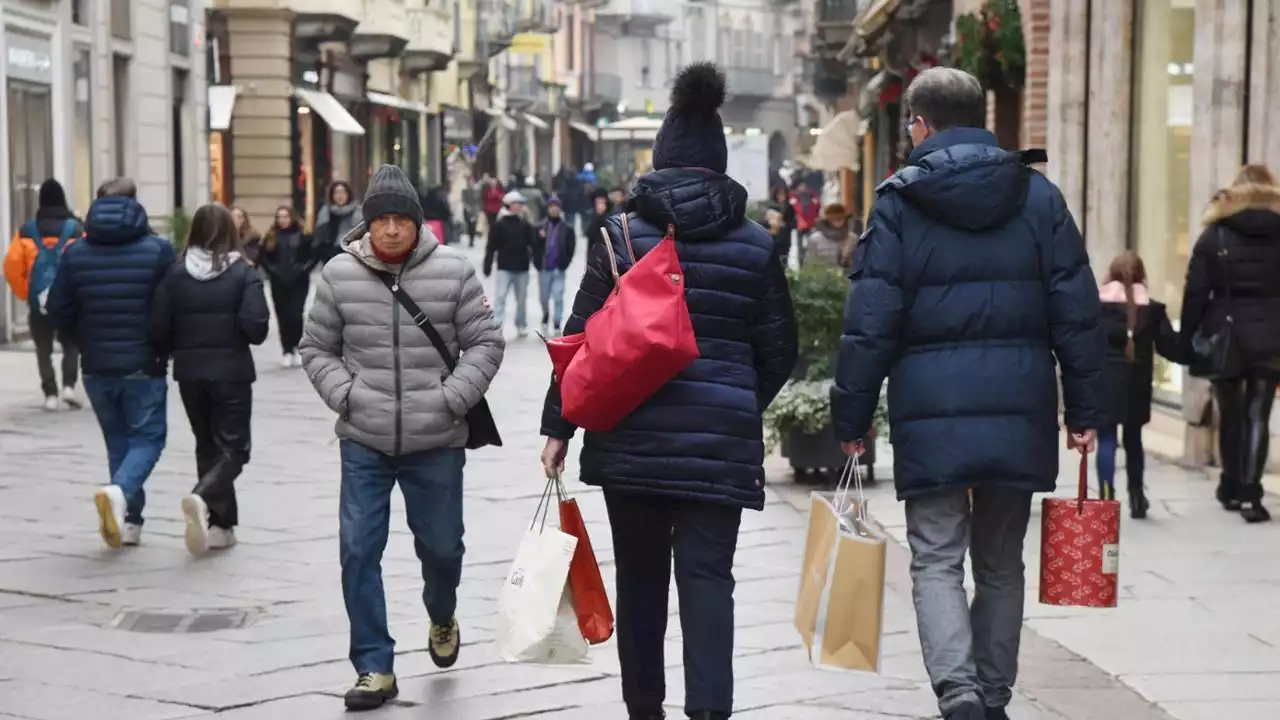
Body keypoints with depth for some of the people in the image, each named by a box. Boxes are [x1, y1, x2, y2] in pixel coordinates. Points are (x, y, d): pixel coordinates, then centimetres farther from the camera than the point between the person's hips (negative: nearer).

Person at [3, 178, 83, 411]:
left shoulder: (27, 230, 2)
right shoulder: (75, 229, -2)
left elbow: (12, 264, -6)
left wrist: (24, 293, 3)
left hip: (38, 301, 1)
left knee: (44, 349, 11)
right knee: (70, 345, 16)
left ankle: (51, 394, 3)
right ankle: (68, 386, -2)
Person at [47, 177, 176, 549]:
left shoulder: (75, 254, 0)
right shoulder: (157, 250, -8)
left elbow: (59, 310, 0)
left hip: (97, 366, 3)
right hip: (144, 365, -3)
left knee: (118, 441, 15)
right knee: (148, 438, 6)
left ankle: (129, 520, 14)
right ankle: (120, 491, -21)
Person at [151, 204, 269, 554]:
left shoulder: (176, 273, -1)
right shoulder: (243, 274, -8)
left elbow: (158, 328, -5)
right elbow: (256, 327, -17)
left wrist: (176, 351, 15)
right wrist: (233, 334, 6)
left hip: (189, 372, 3)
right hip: (231, 372, -3)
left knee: (208, 445, 16)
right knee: (232, 447, 3)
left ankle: (221, 524, 14)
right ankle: (202, 498, -25)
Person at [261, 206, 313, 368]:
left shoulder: (303, 236, -2)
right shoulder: (271, 237, 6)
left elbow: (314, 256, -2)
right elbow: (264, 258, 7)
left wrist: (302, 270, -10)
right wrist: (272, 271, -7)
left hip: (299, 282, -3)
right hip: (278, 283, 3)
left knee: (295, 315, -11)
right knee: (283, 317, 4)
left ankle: (297, 349, 3)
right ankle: (287, 351, 11)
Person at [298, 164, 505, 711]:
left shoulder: (453, 271, -4)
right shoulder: (340, 274, -1)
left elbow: (485, 343, 0)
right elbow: (316, 349, 9)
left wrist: (451, 399, -11)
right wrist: (346, 396, -6)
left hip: (437, 443, -1)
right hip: (363, 444, 1)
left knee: (441, 546, 12)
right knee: (358, 551, -4)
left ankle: (442, 618, 46)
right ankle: (375, 668, 6)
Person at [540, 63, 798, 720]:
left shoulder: (621, 236, -1)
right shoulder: (756, 246, 3)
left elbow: (582, 341, -1)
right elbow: (778, 351, 6)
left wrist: (558, 427, 5)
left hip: (632, 438, 0)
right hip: (721, 442, 0)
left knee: (641, 576, 13)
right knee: (707, 574, 0)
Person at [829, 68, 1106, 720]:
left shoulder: (898, 203, -1)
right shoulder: (1039, 197, 6)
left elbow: (870, 324, -4)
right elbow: (1078, 316, 4)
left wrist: (851, 417, 2)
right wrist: (1085, 411, 8)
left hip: (931, 413, -3)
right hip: (1019, 412, 3)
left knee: (936, 559, 2)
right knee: (1001, 563, 15)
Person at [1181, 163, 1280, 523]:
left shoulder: (1216, 234, 1)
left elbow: (1196, 292, -2)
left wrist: (1187, 341, 1)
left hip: (1225, 338, 0)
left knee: (1231, 415, 15)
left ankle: (1231, 487, 26)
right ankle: (1249, 495, -7)